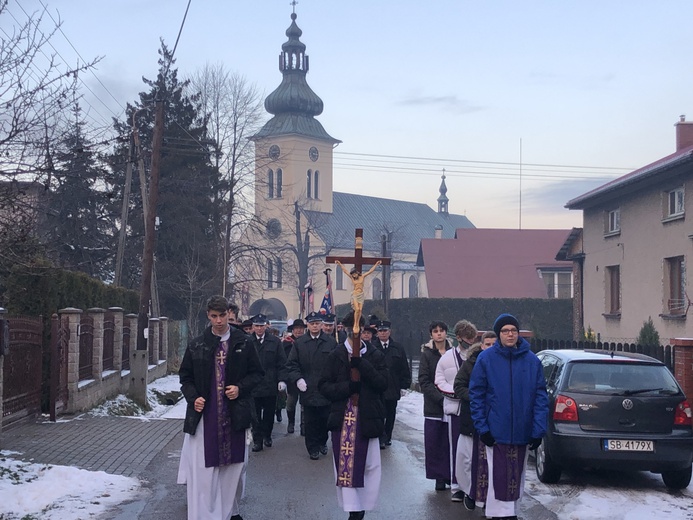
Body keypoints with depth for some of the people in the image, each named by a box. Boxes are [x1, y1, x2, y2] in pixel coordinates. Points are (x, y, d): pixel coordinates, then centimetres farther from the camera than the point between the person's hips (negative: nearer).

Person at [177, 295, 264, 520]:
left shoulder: (243, 343, 2)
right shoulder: (197, 345, 4)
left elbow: (257, 373, 7)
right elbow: (185, 376, 11)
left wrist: (240, 388, -10)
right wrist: (193, 397, -6)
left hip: (235, 414, 1)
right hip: (205, 413, -1)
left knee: (233, 464, 11)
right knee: (203, 467, -4)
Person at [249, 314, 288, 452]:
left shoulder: (274, 341, 2)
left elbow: (282, 363, 3)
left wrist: (282, 380, -5)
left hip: (270, 385, 1)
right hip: (253, 385, -1)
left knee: (269, 413, 13)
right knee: (256, 415, 3)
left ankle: (267, 436, 30)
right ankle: (257, 440, 9)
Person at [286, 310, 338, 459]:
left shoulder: (331, 343, 2)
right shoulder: (299, 343, 4)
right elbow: (292, 364, 4)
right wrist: (297, 379, -9)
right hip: (307, 389, 0)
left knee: (324, 419, 9)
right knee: (310, 421, 5)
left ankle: (322, 442, 30)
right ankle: (313, 448, 15)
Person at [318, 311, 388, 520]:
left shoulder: (375, 355, 5)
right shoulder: (336, 355, 4)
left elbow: (383, 383, -7)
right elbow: (324, 386, 0)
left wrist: (361, 364, -17)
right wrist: (348, 387, -15)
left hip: (367, 418, 0)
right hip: (342, 418, 0)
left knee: (369, 464, 1)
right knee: (345, 464, 0)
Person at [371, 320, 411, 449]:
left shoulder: (398, 348, 6)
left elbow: (404, 369, 9)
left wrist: (404, 386, 4)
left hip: (393, 389, 3)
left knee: (391, 414, 11)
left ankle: (387, 437, 23)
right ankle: (381, 439, -4)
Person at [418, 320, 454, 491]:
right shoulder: (427, 354, 3)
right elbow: (424, 381, -3)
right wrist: (440, 398, -14)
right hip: (433, 406, -1)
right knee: (434, 443, -2)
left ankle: (451, 475, 10)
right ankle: (440, 477, 6)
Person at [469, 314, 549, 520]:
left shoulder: (532, 360, 0)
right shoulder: (486, 359, -6)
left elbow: (541, 396, 0)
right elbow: (476, 395, -4)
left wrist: (538, 430, -6)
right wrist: (482, 427, -10)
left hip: (523, 433, 3)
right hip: (496, 433, -2)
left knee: (517, 479, 14)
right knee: (499, 478, -1)